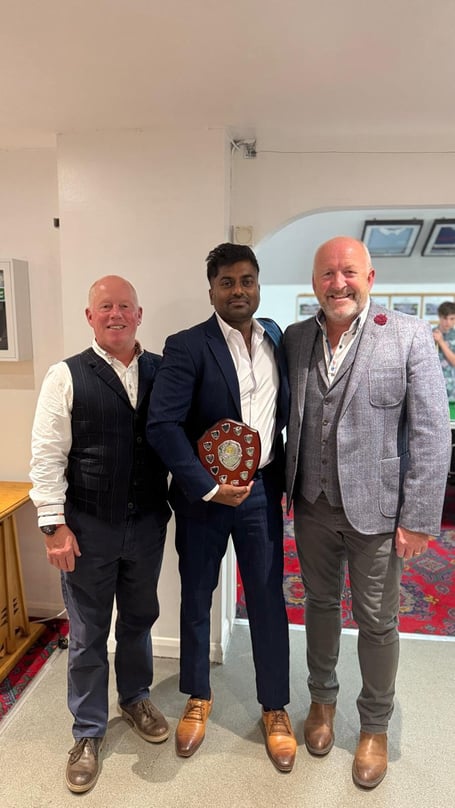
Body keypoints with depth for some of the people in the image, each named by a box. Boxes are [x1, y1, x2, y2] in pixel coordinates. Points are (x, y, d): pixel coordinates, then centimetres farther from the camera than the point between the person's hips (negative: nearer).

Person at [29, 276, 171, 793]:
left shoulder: (161, 371, 0)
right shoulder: (66, 376, -7)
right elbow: (47, 455, -8)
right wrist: (54, 524, -11)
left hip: (148, 522, 3)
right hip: (88, 526, -2)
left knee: (139, 620, 21)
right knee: (88, 634, 14)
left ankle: (135, 699, 48)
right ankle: (88, 732, 37)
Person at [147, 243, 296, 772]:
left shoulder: (276, 338, 4)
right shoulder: (187, 347, -11)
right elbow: (162, 425, -18)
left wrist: (285, 474, 6)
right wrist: (209, 487, -18)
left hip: (262, 490, 3)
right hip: (202, 494, -2)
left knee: (268, 601, 12)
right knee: (196, 600, 14)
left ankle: (275, 708, 35)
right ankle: (198, 699, 40)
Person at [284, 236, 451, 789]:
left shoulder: (409, 336, -9)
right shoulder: (295, 339, 1)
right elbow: (283, 416, 7)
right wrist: (283, 490, 1)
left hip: (375, 508, -3)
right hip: (312, 505, 3)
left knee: (377, 622, 12)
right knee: (320, 603, 20)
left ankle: (375, 727, 38)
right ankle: (322, 698, 45)